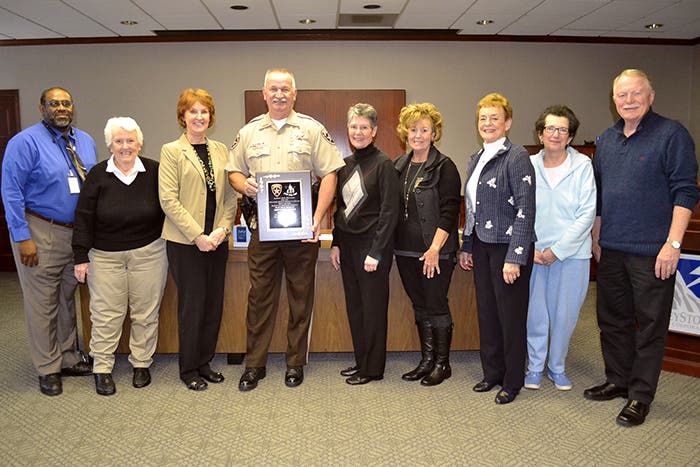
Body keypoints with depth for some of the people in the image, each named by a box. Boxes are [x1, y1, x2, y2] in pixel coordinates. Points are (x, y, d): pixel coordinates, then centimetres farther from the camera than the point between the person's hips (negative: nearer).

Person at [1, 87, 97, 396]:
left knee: (68, 298, 17)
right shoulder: (25, 142, -10)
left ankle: (69, 359, 32)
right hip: (41, 233, -6)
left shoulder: (85, 142, 8)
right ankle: (48, 370, 18)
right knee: (43, 303, 3)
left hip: (77, 232, 6)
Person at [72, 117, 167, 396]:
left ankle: (142, 363, 23)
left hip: (149, 254, 0)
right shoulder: (98, 175, -2)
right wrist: (81, 257, -4)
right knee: (105, 314, 4)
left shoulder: (154, 172, -2)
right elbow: (84, 218, -1)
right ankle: (102, 368, 18)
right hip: (106, 256, 0)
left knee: (146, 313, 7)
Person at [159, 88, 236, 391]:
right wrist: (198, 236, -15)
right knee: (192, 305, 2)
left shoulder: (220, 150, 11)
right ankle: (188, 369, 19)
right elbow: (168, 200, -9)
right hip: (185, 241, -4)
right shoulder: (171, 151, -2)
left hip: (217, 241, 5)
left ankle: (204, 363, 26)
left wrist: (222, 230, -5)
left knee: (214, 304, 10)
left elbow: (230, 196, 9)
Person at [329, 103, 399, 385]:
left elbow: (389, 211, -13)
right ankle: (361, 361, 27)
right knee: (354, 306, 13)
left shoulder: (383, 164, -9)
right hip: (348, 244, 7)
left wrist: (376, 252, -16)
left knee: (373, 307, 3)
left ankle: (373, 368, 16)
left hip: (372, 245, -7)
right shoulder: (345, 165, 12)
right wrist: (335, 243, 10)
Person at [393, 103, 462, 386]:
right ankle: (426, 360, 26)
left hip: (435, 251, -6)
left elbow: (449, 212, -12)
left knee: (436, 305, 1)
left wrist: (435, 248, -19)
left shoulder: (444, 167, -6)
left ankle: (442, 364, 17)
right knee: (419, 306, 13)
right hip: (406, 250, 6)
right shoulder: (399, 166, 12)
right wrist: (393, 242, 9)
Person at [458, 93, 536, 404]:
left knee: (511, 314, 4)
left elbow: (526, 209, -16)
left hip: (509, 247, -7)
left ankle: (512, 381, 20)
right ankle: (492, 373, 29)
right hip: (482, 246, 7)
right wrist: (466, 247, 16)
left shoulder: (517, 157, -11)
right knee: (486, 310, 13)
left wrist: (514, 257, -19)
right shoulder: (475, 160, 12)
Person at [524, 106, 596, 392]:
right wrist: (529, 247, -7)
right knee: (535, 312, 7)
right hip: (534, 253, 1)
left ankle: (557, 366, 28)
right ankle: (535, 365, 26)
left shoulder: (583, 165, -4)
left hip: (571, 253, -1)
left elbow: (587, 214, -7)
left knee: (565, 314, 7)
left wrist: (557, 250, -11)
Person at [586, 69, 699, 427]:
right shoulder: (606, 140, 12)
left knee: (650, 326, 4)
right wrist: (596, 238, 17)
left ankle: (640, 396, 16)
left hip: (652, 252, -6)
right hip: (611, 249, 6)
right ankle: (617, 380, 31)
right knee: (612, 319, 15)